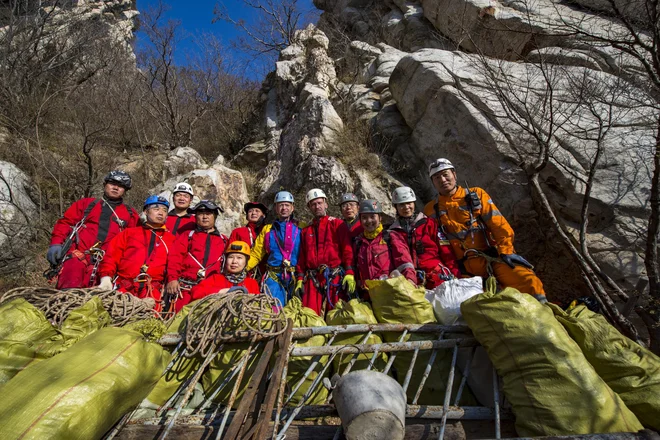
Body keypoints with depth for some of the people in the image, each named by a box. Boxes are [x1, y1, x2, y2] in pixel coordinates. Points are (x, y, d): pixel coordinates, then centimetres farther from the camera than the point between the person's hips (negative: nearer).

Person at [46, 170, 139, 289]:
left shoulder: (130, 214, 21)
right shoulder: (87, 203, 23)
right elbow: (65, 222, 16)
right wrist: (56, 243, 3)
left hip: (105, 263, 0)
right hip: (78, 254, 0)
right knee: (70, 288, -25)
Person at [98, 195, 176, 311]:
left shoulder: (171, 239, 20)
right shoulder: (129, 233, 23)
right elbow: (112, 256, 13)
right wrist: (106, 277, -3)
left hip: (152, 289, -1)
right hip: (123, 285, 1)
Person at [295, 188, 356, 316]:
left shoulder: (338, 224, 8)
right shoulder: (306, 231, 21)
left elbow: (347, 250, -1)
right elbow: (301, 257, 19)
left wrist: (349, 273, -11)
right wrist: (300, 279, 9)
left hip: (335, 277, -3)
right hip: (312, 280, 4)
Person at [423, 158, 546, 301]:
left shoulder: (476, 194, 10)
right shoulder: (431, 210, 11)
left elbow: (499, 224, 4)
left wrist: (507, 251, -8)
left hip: (493, 257, 0)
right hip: (464, 268, 0)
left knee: (529, 282, -22)